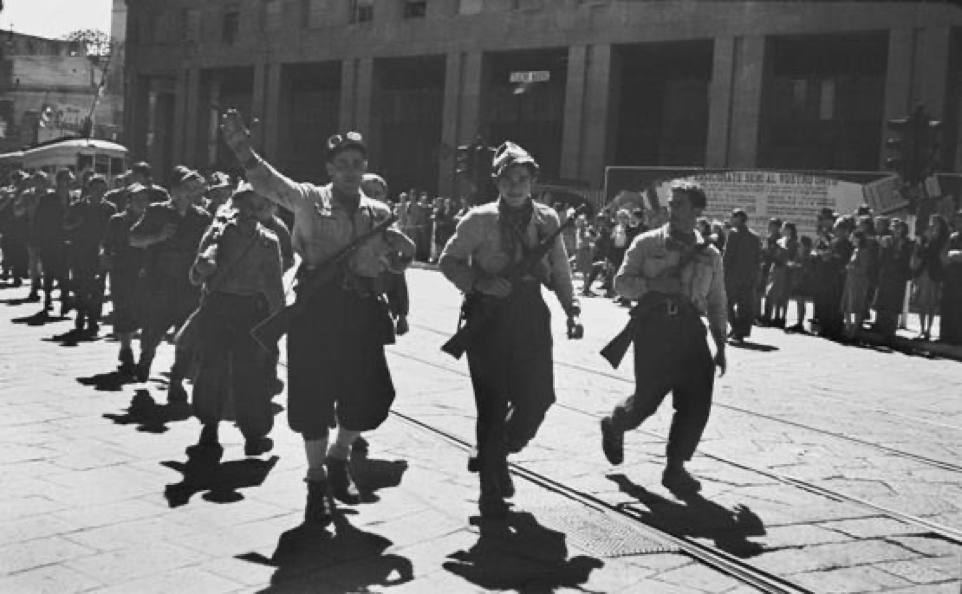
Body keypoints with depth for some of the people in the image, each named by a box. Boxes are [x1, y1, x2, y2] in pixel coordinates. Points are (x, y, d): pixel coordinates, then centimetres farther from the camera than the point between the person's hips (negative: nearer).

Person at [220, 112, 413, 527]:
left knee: (369, 395, 1)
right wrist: (241, 147, -26)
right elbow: (267, 182, -11)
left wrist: (398, 245, -12)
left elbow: (397, 264, 10)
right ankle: (317, 478, 21)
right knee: (313, 395, 1)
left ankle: (339, 455, 31)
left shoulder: (378, 213, 13)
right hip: (315, 306, -3)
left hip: (361, 309, 3)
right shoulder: (309, 200, 4)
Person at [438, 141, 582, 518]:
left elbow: (558, 268, 12)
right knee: (492, 403, -2)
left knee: (538, 398, 0)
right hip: (488, 313, -3)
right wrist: (478, 281, -15)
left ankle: (497, 455, 32)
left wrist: (569, 302, -4)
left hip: (531, 313, 3)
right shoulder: (480, 220, -2)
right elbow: (448, 261, 2)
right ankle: (490, 491, 12)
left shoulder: (547, 220, 8)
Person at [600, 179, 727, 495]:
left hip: (690, 329, 3)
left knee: (698, 402, -7)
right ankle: (613, 425, 34)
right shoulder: (647, 243, 5)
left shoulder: (710, 255, 13)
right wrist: (654, 284, -15)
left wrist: (721, 347, 11)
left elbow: (717, 304, 17)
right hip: (653, 327, -3)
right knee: (647, 400, 0)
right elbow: (621, 282, 1)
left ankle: (675, 468, 8)